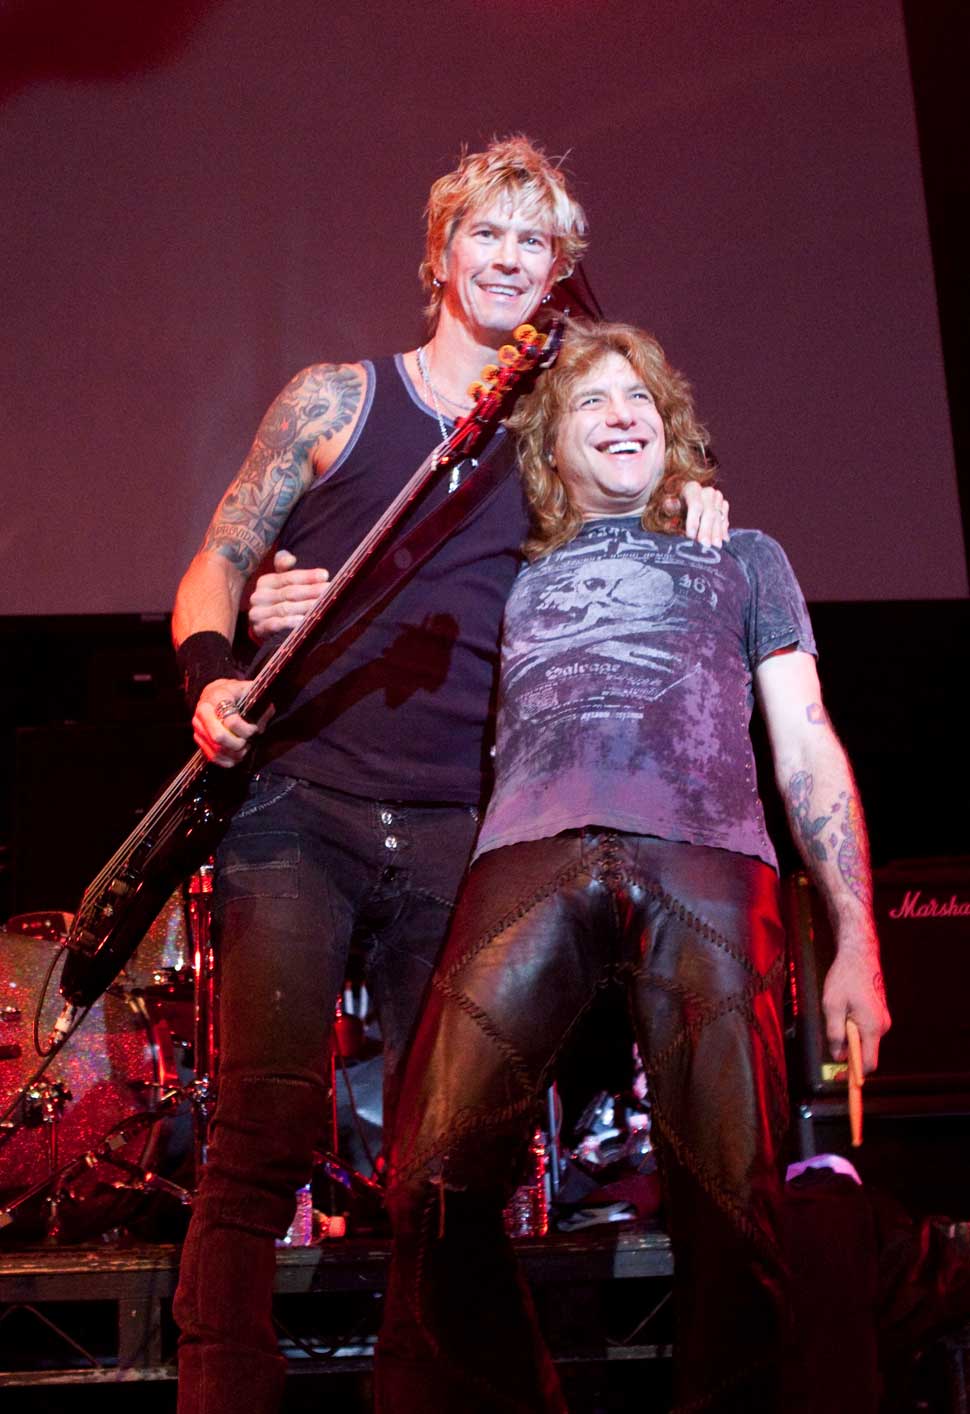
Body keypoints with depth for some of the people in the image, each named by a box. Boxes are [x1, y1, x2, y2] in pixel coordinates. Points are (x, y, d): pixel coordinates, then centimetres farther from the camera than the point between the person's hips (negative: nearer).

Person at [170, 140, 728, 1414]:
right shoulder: (340, 397, 10)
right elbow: (220, 559, 10)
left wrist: (689, 497, 4)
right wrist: (212, 680, -8)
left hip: (456, 839, 2)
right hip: (298, 808, -2)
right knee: (264, 1118, -12)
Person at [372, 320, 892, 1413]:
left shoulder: (742, 560, 31)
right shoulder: (507, 581, 32)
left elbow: (807, 754, 22)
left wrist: (856, 941, 10)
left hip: (707, 858, 0)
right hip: (530, 854, 1)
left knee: (734, 1214, -14)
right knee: (437, 1185, -16)